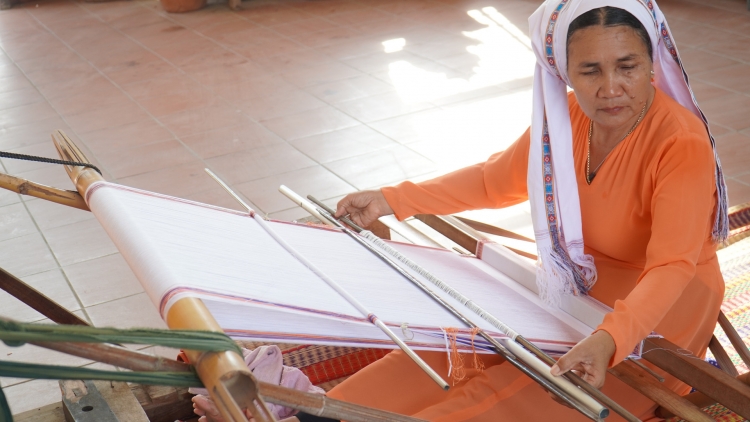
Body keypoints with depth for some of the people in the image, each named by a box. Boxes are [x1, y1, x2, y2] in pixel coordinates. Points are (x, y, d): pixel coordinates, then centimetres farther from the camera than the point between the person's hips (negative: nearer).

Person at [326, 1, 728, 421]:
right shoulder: (566, 117, -6)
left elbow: (670, 267, -32)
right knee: (451, 352, -9)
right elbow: (494, 180, 8)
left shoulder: (683, 144, -25)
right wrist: (391, 200, 4)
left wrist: (608, 340, -51)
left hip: (654, 307, -6)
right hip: (573, 282, 6)